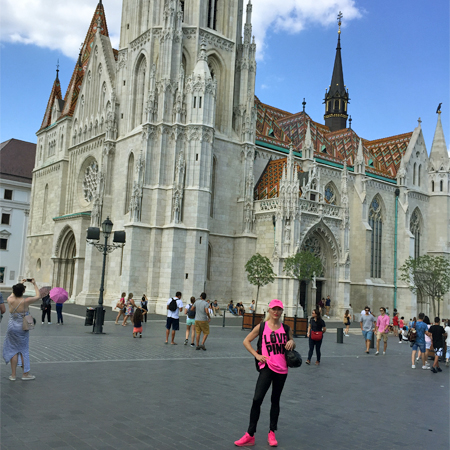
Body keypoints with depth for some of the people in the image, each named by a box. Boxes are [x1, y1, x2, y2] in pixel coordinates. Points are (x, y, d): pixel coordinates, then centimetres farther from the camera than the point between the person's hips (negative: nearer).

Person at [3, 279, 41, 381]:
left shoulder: (10, 300, -8)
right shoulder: (26, 301, -16)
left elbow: (13, 293, 18)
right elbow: (38, 296, 1)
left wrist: (21, 284, 26)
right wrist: (34, 284, 10)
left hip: (12, 327, 3)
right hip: (22, 328, -2)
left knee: (13, 350, 11)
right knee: (24, 350, 8)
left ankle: (13, 375, 14)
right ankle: (25, 374, 16)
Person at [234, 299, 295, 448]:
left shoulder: (286, 328, 5)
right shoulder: (261, 327, -3)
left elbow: (292, 344, 18)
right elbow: (246, 341, 2)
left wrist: (291, 343, -6)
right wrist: (257, 355, -9)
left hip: (282, 369, 3)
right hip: (267, 367, -3)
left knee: (275, 401, 13)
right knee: (257, 399, -12)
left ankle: (272, 433, 27)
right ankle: (250, 435, -1)